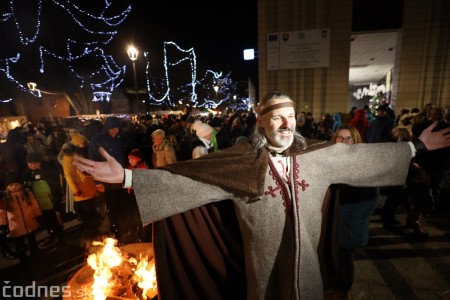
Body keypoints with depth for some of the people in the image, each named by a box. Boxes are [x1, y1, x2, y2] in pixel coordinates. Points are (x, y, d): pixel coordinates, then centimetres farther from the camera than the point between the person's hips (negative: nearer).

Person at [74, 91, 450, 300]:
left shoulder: (318, 155, -7)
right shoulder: (239, 162, -20)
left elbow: (359, 153, 5)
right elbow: (183, 177, -22)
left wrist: (417, 146, 13)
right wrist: (128, 176, -27)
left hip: (306, 264, 4)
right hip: (264, 268, -3)